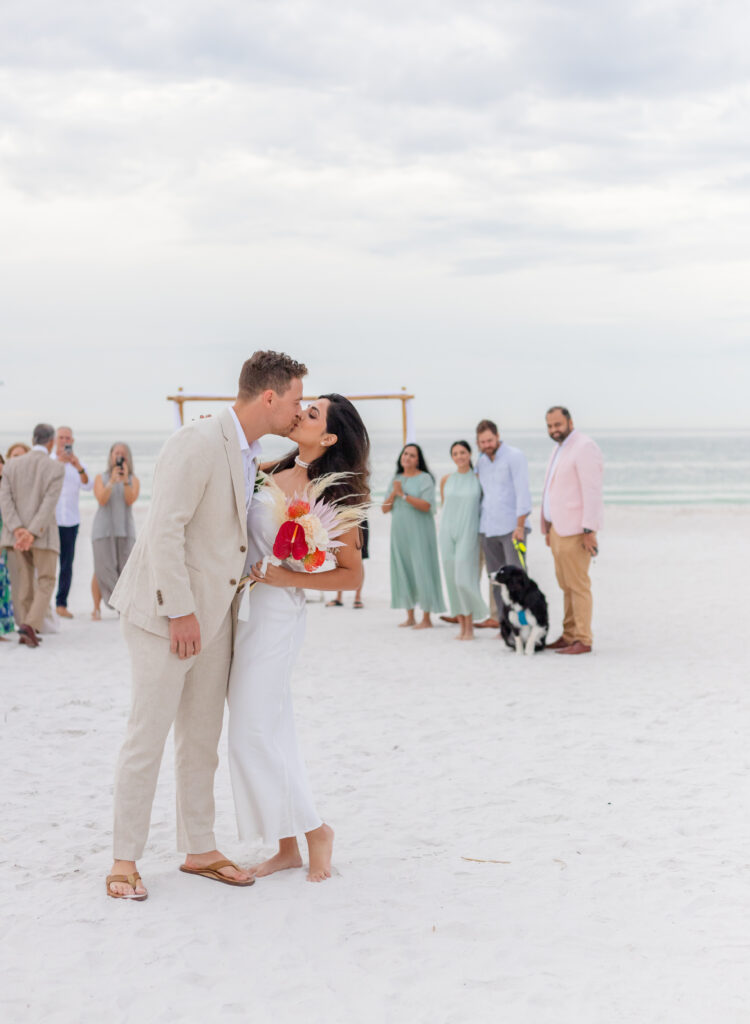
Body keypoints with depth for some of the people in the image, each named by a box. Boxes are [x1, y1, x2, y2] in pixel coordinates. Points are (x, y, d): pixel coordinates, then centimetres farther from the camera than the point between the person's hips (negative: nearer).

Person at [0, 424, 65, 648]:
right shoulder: (56, 469, -6)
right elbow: (49, 504, -15)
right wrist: (32, 535, -18)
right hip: (44, 534, -3)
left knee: (22, 583, 9)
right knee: (46, 581, 6)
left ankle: (25, 632, 11)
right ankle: (30, 625, -13)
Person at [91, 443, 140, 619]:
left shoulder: (134, 480, 9)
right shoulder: (101, 478, 9)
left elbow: (131, 500, -7)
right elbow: (102, 500, -7)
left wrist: (125, 480, -18)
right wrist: (112, 481, -18)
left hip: (125, 530, 1)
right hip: (103, 529, -1)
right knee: (102, 571, -6)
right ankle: (97, 608, 0)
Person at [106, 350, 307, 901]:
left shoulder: (249, 453, 11)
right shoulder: (198, 442, -18)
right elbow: (166, 529, -22)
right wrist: (179, 612, -22)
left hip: (212, 610, 9)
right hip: (166, 611, -9)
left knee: (203, 736, 13)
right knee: (148, 735, -3)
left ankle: (199, 850, 23)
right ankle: (125, 861, 7)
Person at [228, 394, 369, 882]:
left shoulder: (333, 500, -11)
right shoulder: (274, 473, 7)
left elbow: (353, 574, -6)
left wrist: (291, 579, -16)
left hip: (276, 615, -7)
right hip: (241, 608, 7)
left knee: (254, 735, -5)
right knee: (271, 732, 11)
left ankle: (315, 829, 13)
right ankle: (287, 846, 20)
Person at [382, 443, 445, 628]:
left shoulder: (425, 479, -4)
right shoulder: (396, 480, 13)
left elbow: (426, 505, -16)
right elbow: (385, 508, 10)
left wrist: (403, 494, -18)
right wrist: (394, 493, -8)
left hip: (419, 532, -6)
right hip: (400, 532, 6)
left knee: (422, 570, -6)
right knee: (403, 571, 5)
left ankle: (426, 618, -2)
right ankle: (410, 616, 13)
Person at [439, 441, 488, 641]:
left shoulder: (479, 479, 0)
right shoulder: (446, 480, 8)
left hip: (469, 534, -3)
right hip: (448, 533, 4)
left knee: (464, 579, -13)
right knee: (452, 579, 2)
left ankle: (470, 627, -1)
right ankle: (462, 626, 10)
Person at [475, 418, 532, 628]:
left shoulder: (515, 457, -6)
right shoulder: (481, 461, 13)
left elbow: (522, 492, -11)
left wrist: (520, 526, -16)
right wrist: (476, 522, 14)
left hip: (511, 527, -6)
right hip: (487, 528, 6)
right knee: (494, 576, 6)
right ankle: (498, 616, 11)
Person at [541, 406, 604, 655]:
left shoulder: (584, 447, -11)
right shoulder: (560, 449, 20)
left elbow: (592, 490, -17)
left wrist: (590, 530, -21)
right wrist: (549, 528, 20)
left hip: (575, 529, -9)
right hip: (558, 528, 9)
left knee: (577, 585, -8)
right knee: (566, 585, 9)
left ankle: (583, 640, -6)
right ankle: (569, 636, 13)